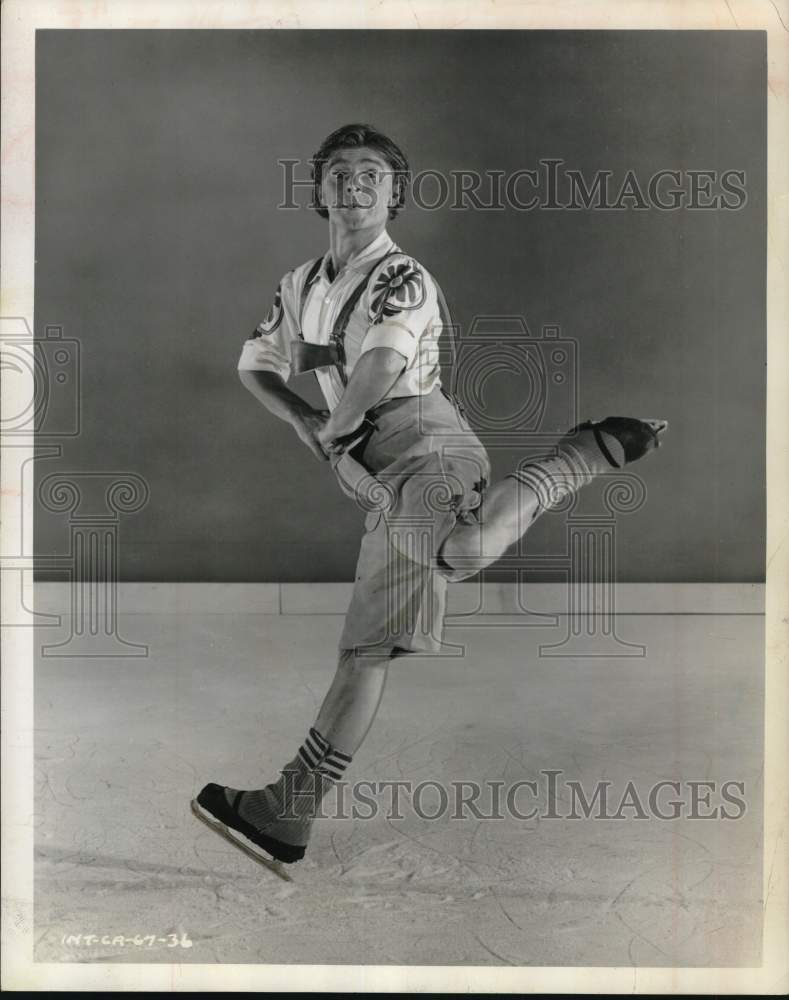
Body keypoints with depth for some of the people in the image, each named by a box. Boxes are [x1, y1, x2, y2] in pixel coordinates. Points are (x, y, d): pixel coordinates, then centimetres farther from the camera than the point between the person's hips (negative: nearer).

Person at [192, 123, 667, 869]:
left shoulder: (403, 276, 0)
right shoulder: (302, 285, 24)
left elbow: (383, 367, -17)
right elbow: (255, 366, 32)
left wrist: (338, 425, 0)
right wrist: (306, 424, 14)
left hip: (419, 443, -7)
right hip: (380, 483, 7)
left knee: (461, 547, -41)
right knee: (365, 652, 6)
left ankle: (585, 451, -17)